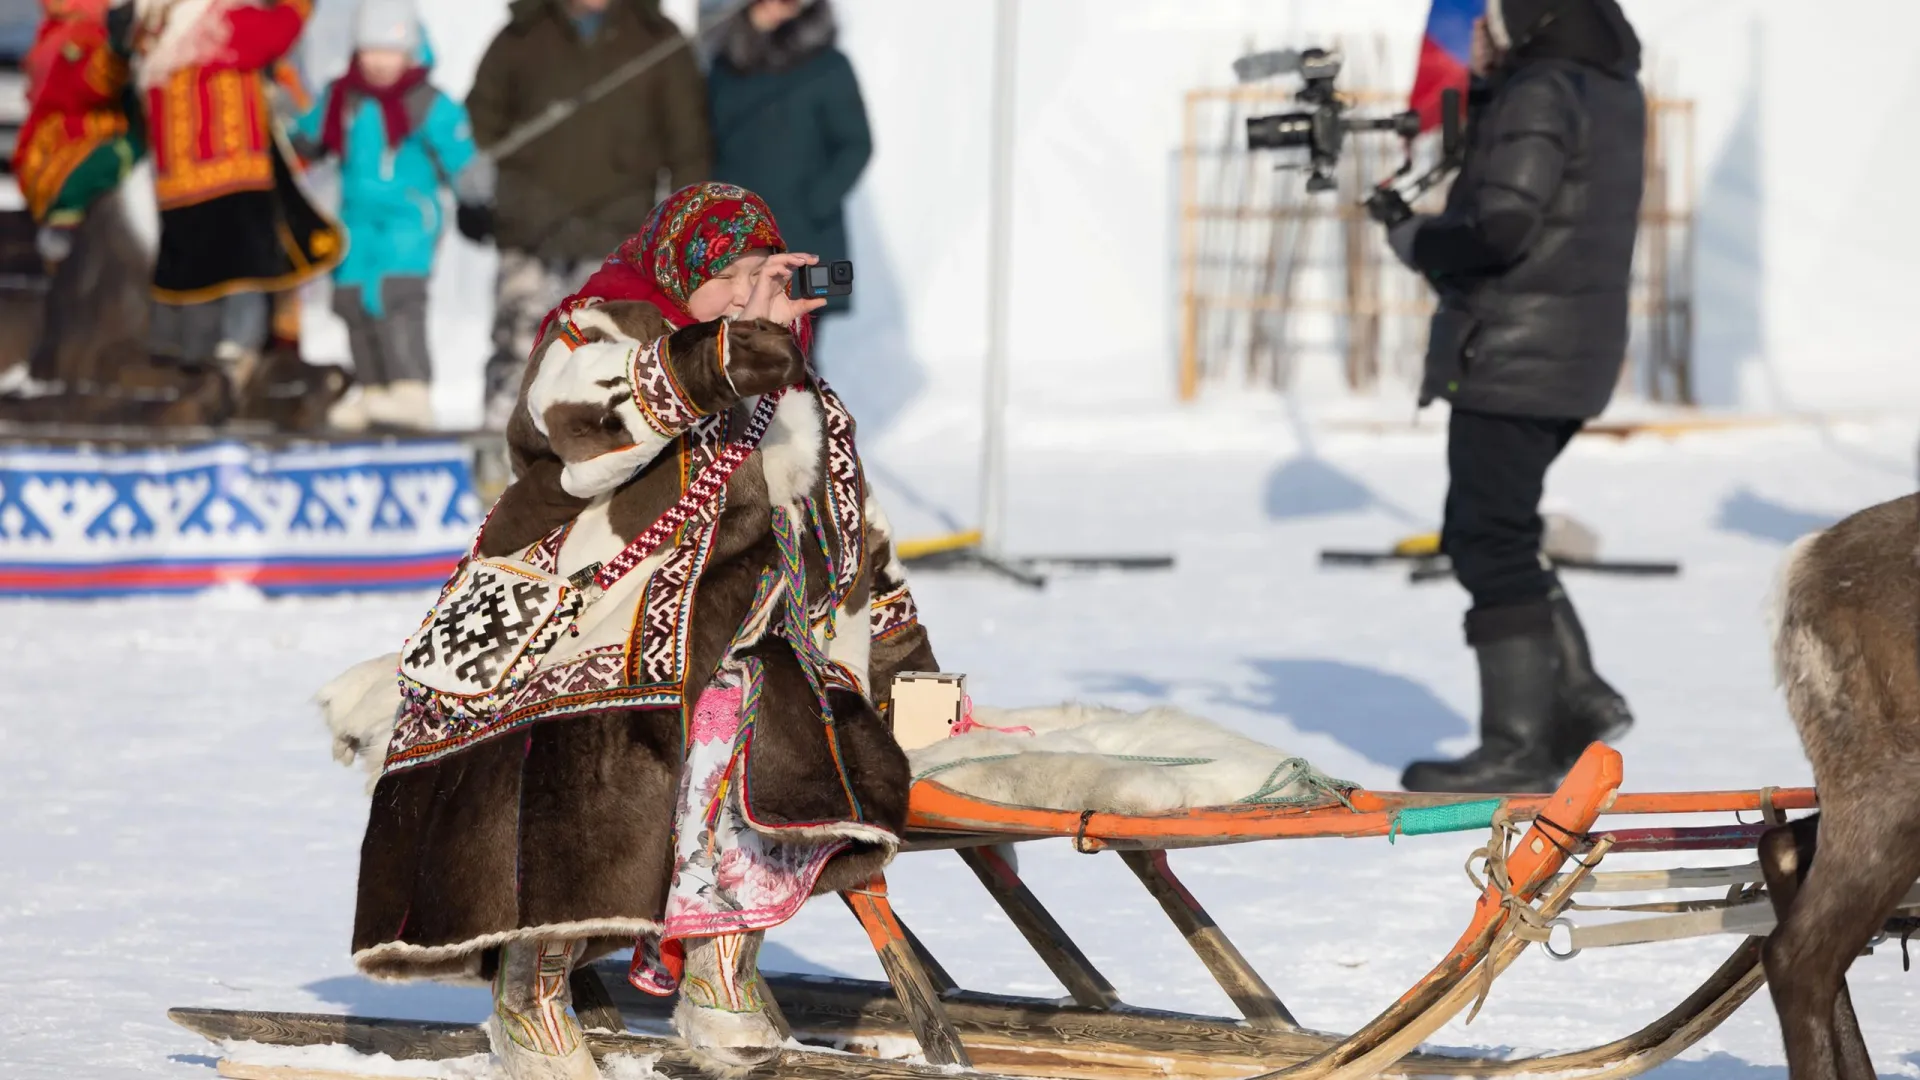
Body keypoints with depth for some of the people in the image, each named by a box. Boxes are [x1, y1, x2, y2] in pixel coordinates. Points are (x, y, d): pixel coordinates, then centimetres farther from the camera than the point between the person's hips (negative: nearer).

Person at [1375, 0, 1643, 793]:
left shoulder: (1540, 95, -17)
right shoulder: (1614, 91, 12)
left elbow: (1500, 228, -24)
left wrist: (1409, 238, -7)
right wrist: (1482, 94, 5)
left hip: (1511, 355, -10)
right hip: (1576, 353, 10)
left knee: (1491, 547, -4)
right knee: (1482, 535, 20)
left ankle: (1516, 746, -4)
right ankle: (1576, 697, 17)